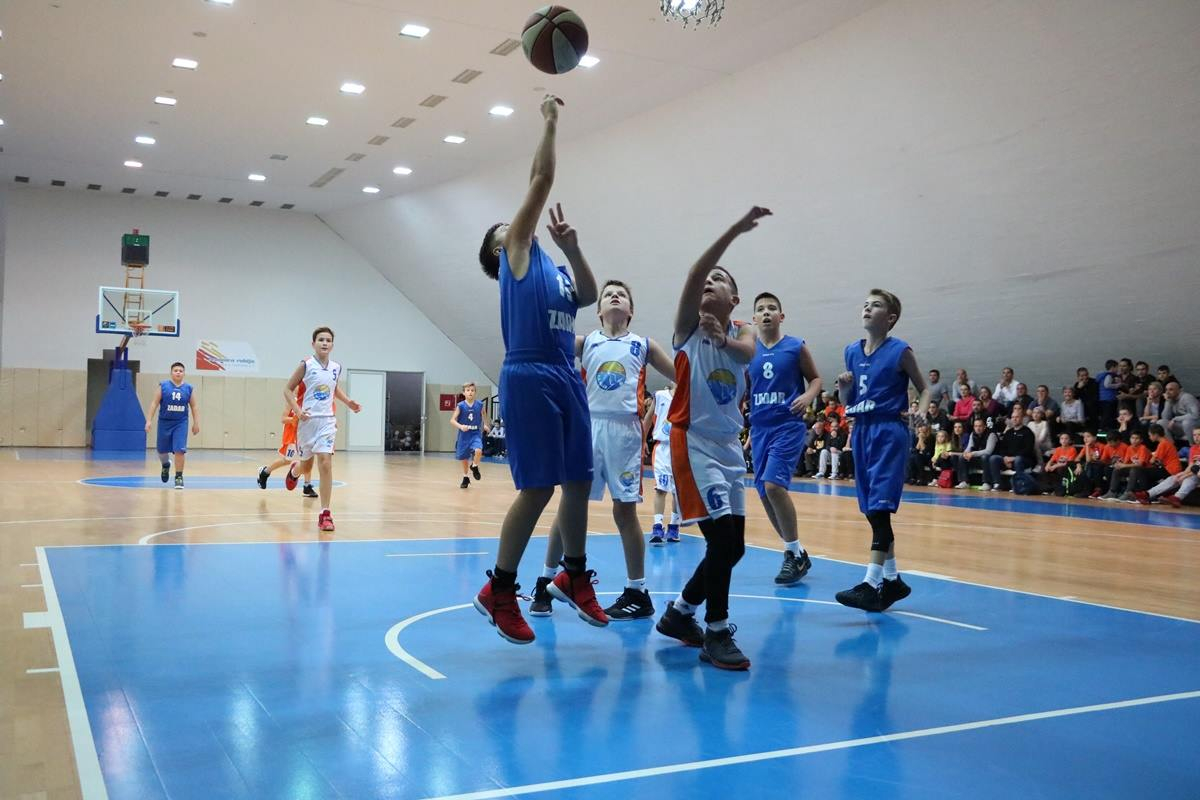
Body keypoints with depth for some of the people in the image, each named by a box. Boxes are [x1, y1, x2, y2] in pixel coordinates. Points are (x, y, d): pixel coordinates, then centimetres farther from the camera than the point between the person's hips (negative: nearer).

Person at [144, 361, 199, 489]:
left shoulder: (189, 388, 1)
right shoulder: (163, 386, -2)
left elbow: (194, 407, 6)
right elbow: (154, 403, -4)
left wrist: (196, 423, 2)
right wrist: (149, 420, -10)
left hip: (181, 423, -1)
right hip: (164, 422, 1)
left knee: (180, 450, -11)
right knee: (162, 450, 13)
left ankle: (179, 477, -1)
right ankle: (166, 465, 46)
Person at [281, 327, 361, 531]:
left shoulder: (336, 367, 4)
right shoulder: (306, 365, -8)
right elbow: (288, 389, -3)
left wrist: (348, 402, 9)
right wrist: (297, 410, -18)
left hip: (326, 421, 2)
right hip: (307, 420, -2)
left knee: (325, 464, -12)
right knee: (306, 466, 13)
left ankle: (325, 513, -7)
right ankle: (295, 470, 54)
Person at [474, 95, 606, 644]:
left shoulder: (554, 267, 25)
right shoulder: (517, 254, 7)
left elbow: (588, 296, 5)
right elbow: (542, 178, 4)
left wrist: (571, 247, -2)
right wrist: (549, 121, 11)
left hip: (567, 380, 7)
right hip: (529, 379, -7)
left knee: (579, 482, 11)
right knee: (537, 489, -7)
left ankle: (574, 576, 26)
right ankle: (499, 591, 5)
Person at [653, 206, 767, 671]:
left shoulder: (741, 333, 11)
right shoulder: (689, 327, 0)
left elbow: (747, 353, -14)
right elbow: (693, 275, -19)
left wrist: (722, 337, -35)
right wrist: (735, 231, -28)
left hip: (729, 447, 6)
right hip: (693, 443, -6)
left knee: (732, 546, 9)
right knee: (723, 540, -15)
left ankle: (678, 613, 26)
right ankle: (716, 635, -3)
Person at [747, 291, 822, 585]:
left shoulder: (796, 347, -1)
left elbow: (815, 378, 8)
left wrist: (808, 396, -12)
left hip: (788, 426, -5)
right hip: (759, 428, 5)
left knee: (773, 484, -20)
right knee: (765, 493, 6)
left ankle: (795, 553, -5)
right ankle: (795, 552, 22)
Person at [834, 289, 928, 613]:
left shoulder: (900, 351, -5)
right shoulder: (852, 351, 10)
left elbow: (924, 389, 3)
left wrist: (921, 414, -15)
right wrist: (844, 387, -5)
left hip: (889, 433, -6)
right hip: (862, 431, 7)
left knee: (880, 507, -12)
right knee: (872, 510, 10)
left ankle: (871, 584, -13)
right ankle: (892, 579, 21)